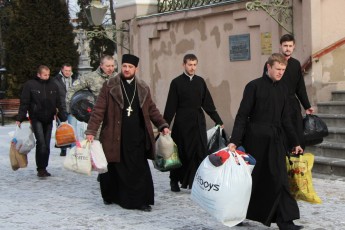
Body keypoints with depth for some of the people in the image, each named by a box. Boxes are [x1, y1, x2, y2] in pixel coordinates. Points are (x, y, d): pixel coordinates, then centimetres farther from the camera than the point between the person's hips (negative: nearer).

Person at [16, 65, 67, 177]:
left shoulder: (53, 86, 8)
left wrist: (63, 117, 11)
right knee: (41, 143, -14)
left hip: (49, 120, 4)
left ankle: (44, 168, 16)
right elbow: (24, 103, -5)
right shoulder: (30, 85, -4)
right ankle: (40, 169, -8)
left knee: (47, 145, 7)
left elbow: (58, 104, 14)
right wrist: (19, 119, -9)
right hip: (36, 119, -4)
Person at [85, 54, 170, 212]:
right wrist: (91, 131, -9)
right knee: (115, 170, 3)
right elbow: (99, 110, -2)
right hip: (115, 138, -2)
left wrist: (163, 126, 9)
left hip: (137, 139, 2)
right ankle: (110, 196, 22)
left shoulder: (143, 89, 13)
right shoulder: (109, 86, 1)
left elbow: (152, 110, 19)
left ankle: (140, 201, 5)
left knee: (140, 170, -3)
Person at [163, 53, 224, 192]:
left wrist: (218, 121, 9)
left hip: (198, 123, 3)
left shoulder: (200, 81, 10)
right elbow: (171, 106, -3)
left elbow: (208, 103, 11)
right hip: (182, 123, -3)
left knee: (200, 152, -3)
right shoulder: (177, 82, -1)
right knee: (181, 153, 5)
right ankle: (175, 181, 21)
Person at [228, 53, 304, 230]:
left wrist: (295, 142, 17)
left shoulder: (283, 89, 10)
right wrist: (234, 140, -16)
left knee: (280, 180, -3)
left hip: (275, 141, 4)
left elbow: (285, 119, 16)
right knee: (251, 179, 7)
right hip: (255, 140, -4)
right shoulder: (254, 86, -6)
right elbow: (242, 115, -8)